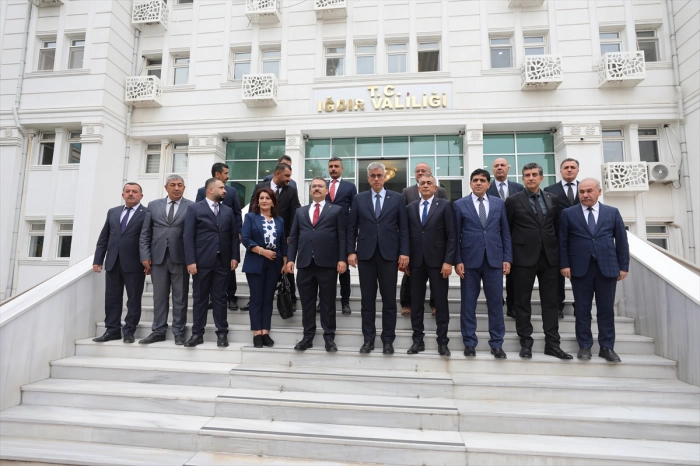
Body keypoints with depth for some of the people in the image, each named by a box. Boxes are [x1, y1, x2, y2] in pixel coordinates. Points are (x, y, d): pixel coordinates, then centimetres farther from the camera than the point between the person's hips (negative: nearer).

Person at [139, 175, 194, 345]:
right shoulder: (153, 205, 11)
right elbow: (145, 233, 10)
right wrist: (145, 256, 1)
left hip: (180, 257, -3)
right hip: (158, 257, 3)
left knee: (180, 297, 5)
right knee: (159, 296, 9)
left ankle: (179, 332, 14)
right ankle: (158, 331, 19)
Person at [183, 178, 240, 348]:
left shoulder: (228, 210, 13)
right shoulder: (194, 209, 1)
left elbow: (234, 235, 10)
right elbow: (188, 236, -5)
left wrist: (234, 257, 0)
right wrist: (190, 261, -12)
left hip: (223, 261, 3)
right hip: (202, 261, -2)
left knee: (220, 298, 7)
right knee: (200, 298, 6)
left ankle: (222, 333, 13)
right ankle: (197, 334, 16)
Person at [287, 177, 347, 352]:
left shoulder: (336, 210, 8)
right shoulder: (300, 211, 17)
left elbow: (342, 237, 1)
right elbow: (293, 237, 13)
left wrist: (342, 259, -9)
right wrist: (290, 259, 2)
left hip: (327, 263, -3)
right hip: (305, 263, 3)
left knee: (328, 302, 4)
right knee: (307, 302, 8)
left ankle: (329, 337, 13)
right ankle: (308, 336, 18)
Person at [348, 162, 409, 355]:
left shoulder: (397, 198, 5)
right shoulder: (359, 199, 7)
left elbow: (403, 228, 2)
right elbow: (351, 228, 6)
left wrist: (404, 252, -5)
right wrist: (351, 251, -3)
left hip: (389, 254, -1)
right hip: (365, 254, 1)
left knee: (389, 299, 5)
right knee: (367, 299, 7)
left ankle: (388, 340, 17)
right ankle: (368, 339, 17)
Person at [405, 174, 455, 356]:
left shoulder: (445, 205, 0)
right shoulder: (410, 207, 10)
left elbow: (452, 236, -4)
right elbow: (407, 235, 10)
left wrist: (448, 261, -11)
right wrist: (406, 259, 4)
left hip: (438, 261, -3)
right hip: (416, 261, 3)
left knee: (441, 303, 4)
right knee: (416, 302, 7)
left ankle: (442, 341, 15)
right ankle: (418, 340, 19)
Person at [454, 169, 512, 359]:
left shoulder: (499, 203, 9)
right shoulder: (460, 205, 3)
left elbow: (505, 233, 8)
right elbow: (456, 235, 1)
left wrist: (507, 258, 1)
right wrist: (457, 261, -6)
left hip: (494, 259, 2)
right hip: (469, 260, -1)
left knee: (496, 303, 5)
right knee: (468, 304, 5)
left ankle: (496, 344, 17)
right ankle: (469, 342, 17)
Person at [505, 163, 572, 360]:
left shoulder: (552, 199, 10)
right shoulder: (513, 200, 0)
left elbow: (558, 227, 13)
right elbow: (506, 230, 1)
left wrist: (560, 253, 8)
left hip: (549, 257, 3)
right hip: (524, 257, -3)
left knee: (551, 302, 7)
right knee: (523, 302, 3)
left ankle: (552, 344, 16)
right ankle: (526, 343, 14)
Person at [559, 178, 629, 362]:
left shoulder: (613, 213, 8)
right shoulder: (568, 214, 4)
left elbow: (621, 241, 7)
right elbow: (563, 242, 2)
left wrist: (623, 266, 2)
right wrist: (565, 265, -5)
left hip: (607, 268, 1)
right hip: (580, 268, -1)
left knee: (606, 309, 7)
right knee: (583, 309, 5)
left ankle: (607, 347, 18)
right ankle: (584, 346, 15)